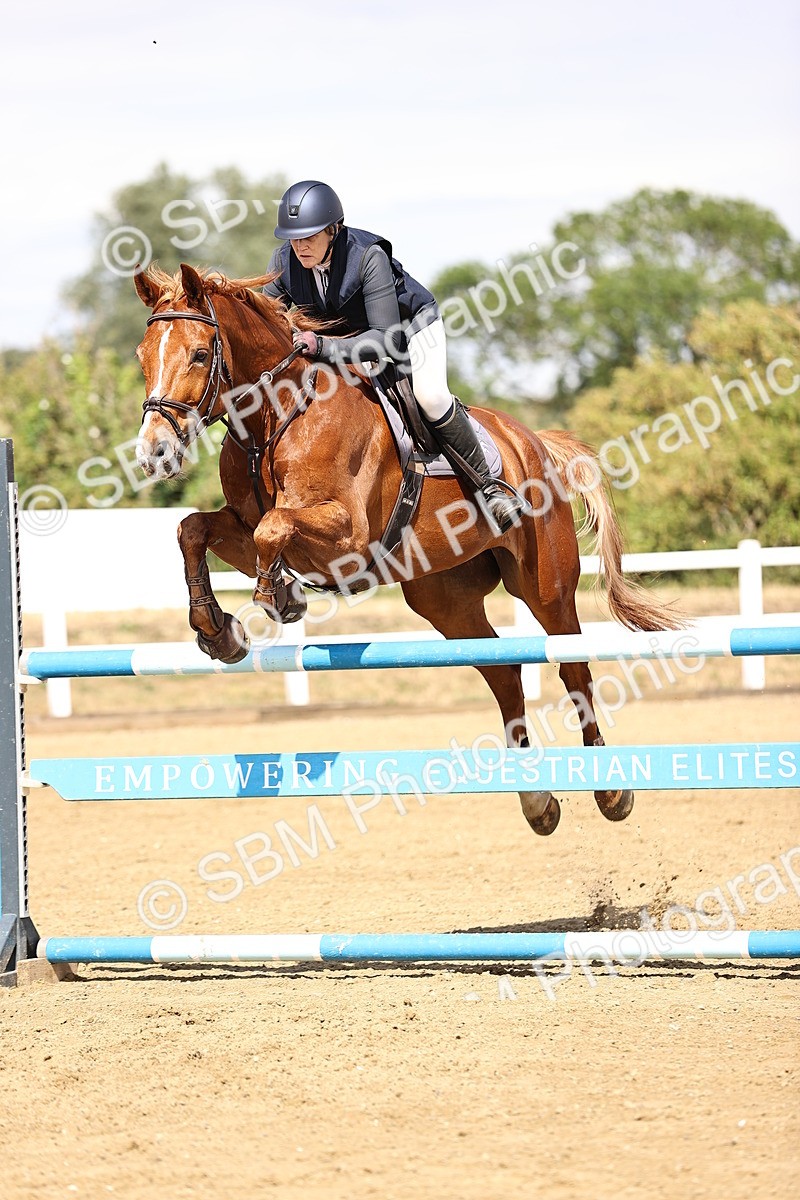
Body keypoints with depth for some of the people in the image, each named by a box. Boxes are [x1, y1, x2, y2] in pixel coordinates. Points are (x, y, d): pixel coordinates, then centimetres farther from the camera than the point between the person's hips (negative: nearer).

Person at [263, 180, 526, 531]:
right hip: (343, 335, 6)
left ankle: (488, 482, -13)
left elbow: (385, 338, -39)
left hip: (410, 323, -6)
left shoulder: (369, 257, -37)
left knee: (430, 395, -28)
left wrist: (324, 348, -50)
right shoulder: (283, 261, -22)